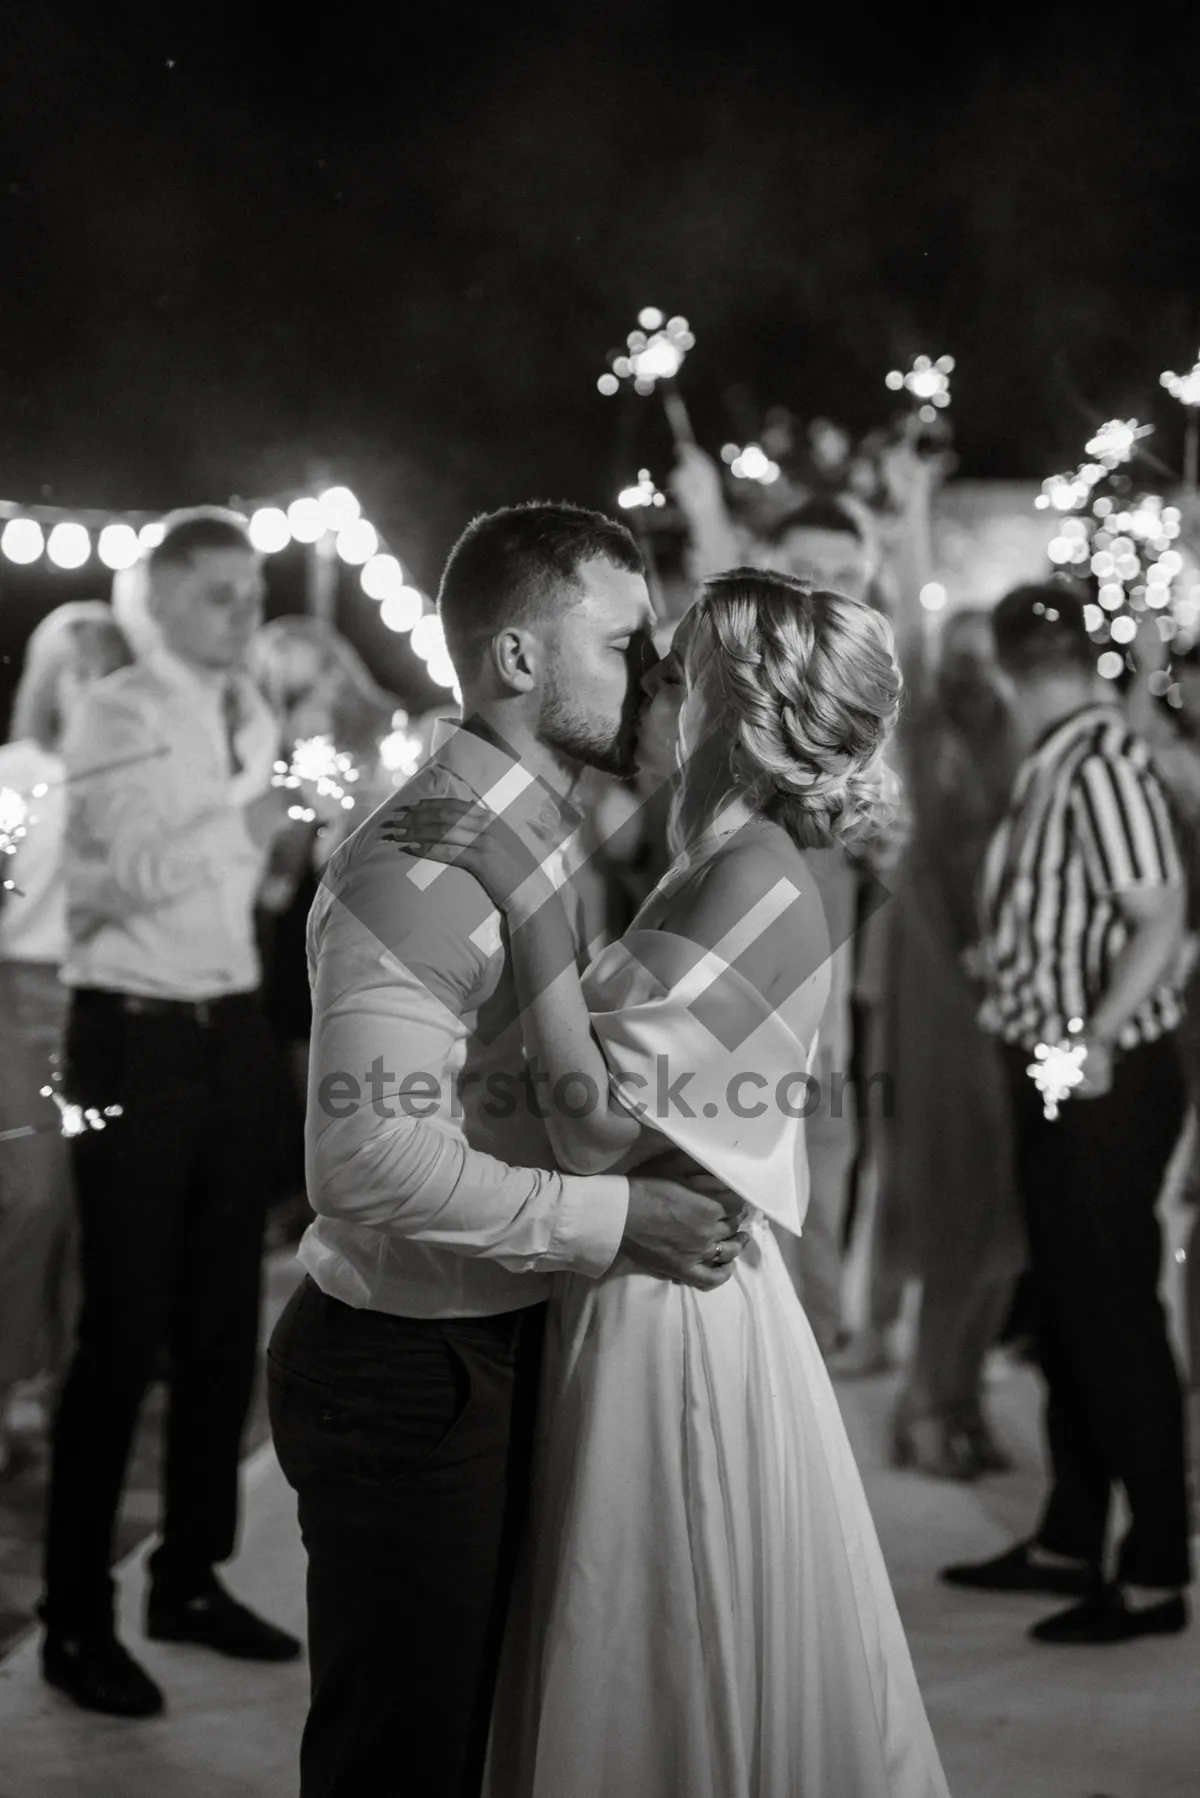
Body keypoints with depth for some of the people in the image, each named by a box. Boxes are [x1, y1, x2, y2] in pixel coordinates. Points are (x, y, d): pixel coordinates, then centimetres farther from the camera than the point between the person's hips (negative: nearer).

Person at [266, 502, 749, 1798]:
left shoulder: (555, 833, 9)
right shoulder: (417, 866, -22)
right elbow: (370, 1161, -29)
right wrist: (614, 1216, -24)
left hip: (500, 1350, 9)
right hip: (402, 1372, -9)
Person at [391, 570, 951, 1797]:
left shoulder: (760, 885, -18)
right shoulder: (714, 873, 10)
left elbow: (600, 1126, -26)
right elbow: (604, 1112, 7)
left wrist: (529, 902, -25)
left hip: (673, 1318, -9)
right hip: (645, 1311, 9)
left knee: (677, 1697, 6)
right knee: (640, 1683, 20)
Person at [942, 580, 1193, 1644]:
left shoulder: (1102, 763, -18)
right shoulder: (1057, 761, 9)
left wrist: (1097, 1037, -29)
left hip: (1107, 1079, -9)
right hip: (1058, 1073, 9)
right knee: (1066, 1309, 16)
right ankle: (1071, 1542, 28)